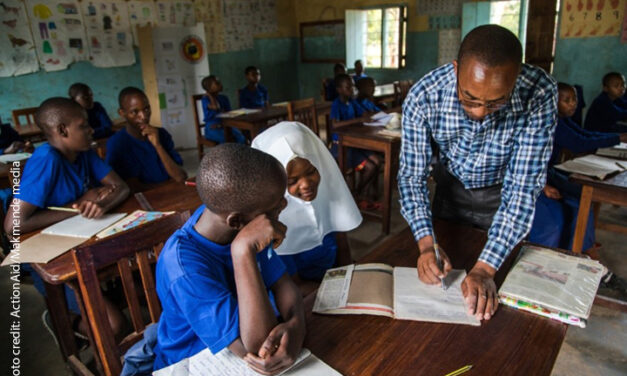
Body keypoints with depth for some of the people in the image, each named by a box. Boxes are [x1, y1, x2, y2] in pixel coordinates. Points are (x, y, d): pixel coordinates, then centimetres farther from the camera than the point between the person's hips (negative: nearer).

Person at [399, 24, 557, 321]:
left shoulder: (539, 95, -34)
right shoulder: (422, 98, -32)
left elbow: (523, 188, -31)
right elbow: (412, 177, -23)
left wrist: (485, 268, -38)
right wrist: (426, 243, -37)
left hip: (501, 191, 0)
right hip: (451, 184, 1)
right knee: (441, 277, 20)